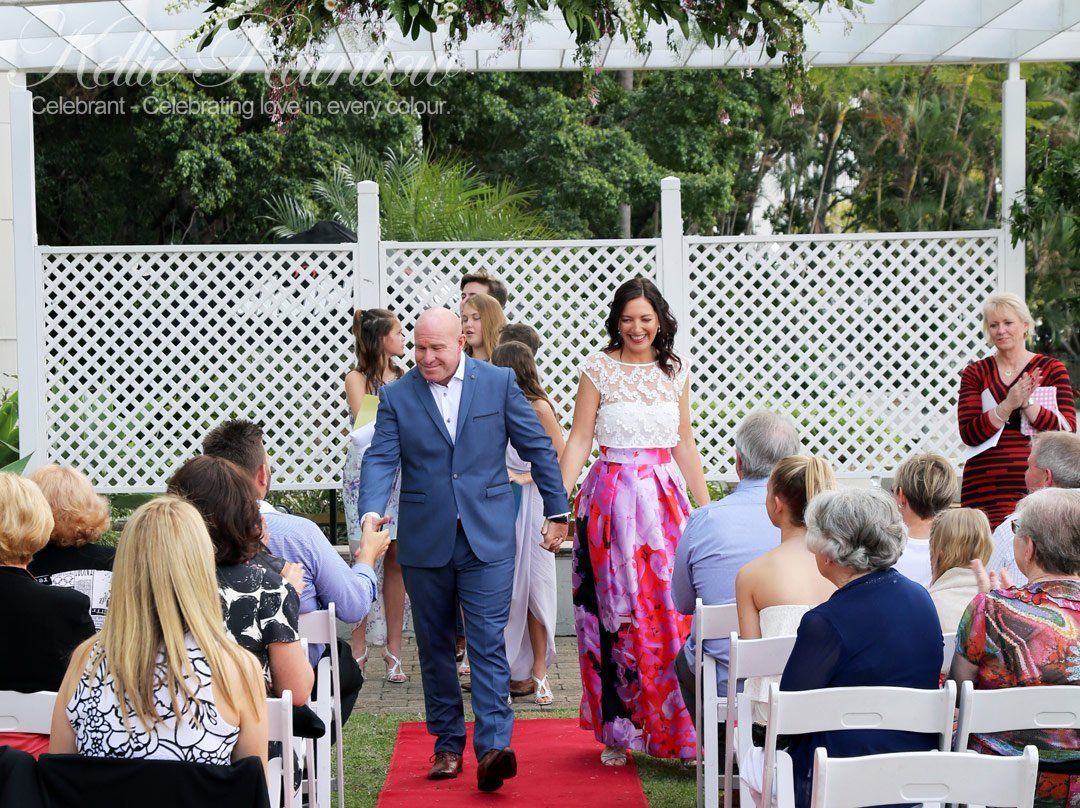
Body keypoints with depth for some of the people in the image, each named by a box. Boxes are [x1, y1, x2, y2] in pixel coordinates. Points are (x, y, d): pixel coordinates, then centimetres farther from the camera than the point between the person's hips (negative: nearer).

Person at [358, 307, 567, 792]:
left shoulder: (498, 383, 3)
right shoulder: (397, 396, 4)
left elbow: (537, 447, 7)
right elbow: (381, 459, -5)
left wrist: (557, 511, 7)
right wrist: (371, 512, -22)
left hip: (487, 538, -2)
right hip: (424, 542, 2)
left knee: (488, 643, -9)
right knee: (434, 647, 10)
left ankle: (493, 747, -14)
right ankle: (447, 744, 20)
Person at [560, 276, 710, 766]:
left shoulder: (675, 371, 10)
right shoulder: (598, 370, 0)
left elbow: (684, 444, 15)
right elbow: (579, 441, -2)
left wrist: (707, 506, 14)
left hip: (665, 497, 3)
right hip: (612, 499, -2)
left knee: (670, 609, -4)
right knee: (615, 611, 0)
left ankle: (670, 729, 7)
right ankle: (617, 730, 11)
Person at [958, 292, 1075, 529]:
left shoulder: (1051, 370, 8)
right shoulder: (975, 373, 10)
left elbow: (1067, 431, -3)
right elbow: (969, 434, -2)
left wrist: (1028, 403, -13)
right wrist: (1008, 405, -13)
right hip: (985, 487, 1)